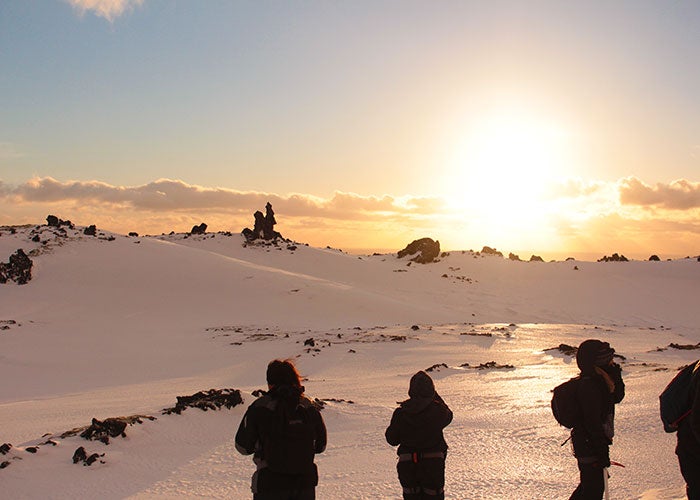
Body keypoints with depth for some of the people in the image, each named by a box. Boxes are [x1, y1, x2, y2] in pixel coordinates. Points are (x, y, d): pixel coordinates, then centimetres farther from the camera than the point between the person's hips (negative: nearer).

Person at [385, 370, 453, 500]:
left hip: (407, 465, 1)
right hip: (433, 463, -1)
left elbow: (392, 440, -1)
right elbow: (448, 416, 13)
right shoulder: (438, 410, -12)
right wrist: (436, 397, 17)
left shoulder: (401, 413, -10)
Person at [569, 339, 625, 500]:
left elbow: (617, 397, 14)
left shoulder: (599, 380, 5)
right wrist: (602, 451, -21)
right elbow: (593, 422, -25)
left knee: (589, 483, 24)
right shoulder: (589, 386, -26)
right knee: (594, 487, 0)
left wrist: (616, 377, -3)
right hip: (589, 444, -10)